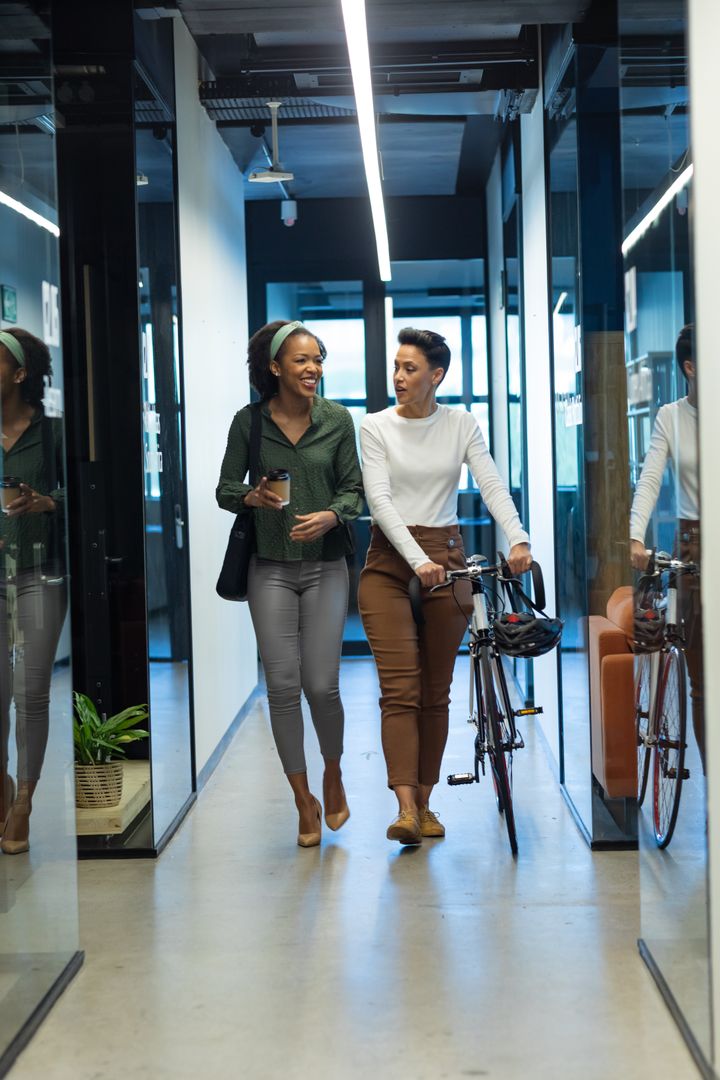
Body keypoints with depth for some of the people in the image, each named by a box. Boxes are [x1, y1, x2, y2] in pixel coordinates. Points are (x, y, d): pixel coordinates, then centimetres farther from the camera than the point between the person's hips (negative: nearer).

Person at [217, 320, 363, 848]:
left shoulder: (337, 419, 2)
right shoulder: (249, 422, 0)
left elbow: (353, 488, 5)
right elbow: (225, 490, 5)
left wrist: (330, 515, -15)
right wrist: (252, 497, -16)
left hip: (325, 566, 0)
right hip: (271, 569, 0)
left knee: (322, 685, -5)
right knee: (282, 686, -2)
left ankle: (333, 775, 25)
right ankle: (305, 801, 14)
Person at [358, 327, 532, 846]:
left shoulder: (461, 424, 4)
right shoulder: (376, 427, -1)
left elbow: (492, 485, -7)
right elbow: (379, 498, -11)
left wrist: (519, 539, -24)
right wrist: (418, 559, -23)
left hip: (446, 558, 2)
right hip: (389, 560, -2)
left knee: (436, 690, 7)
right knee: (400, 687, -11)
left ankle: (424, 802, 17)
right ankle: (405, 808, -16)